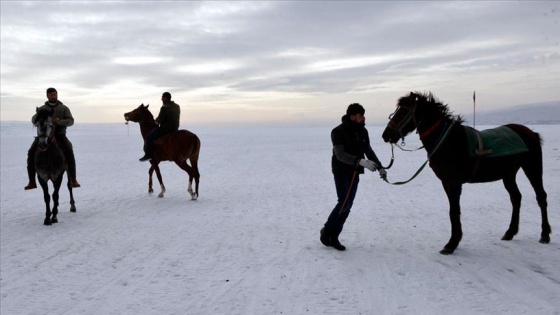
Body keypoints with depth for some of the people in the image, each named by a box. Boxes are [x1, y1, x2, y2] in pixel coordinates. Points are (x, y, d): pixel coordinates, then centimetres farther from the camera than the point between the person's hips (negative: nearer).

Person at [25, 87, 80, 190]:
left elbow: (70, 121, -1)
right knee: (31, 153, -18)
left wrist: (59, 121, -21)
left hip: (59, 135, -2)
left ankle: (73, 180, -27)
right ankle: (32, 182, -10)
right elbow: (34, 119, 5)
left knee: (69, 151, -29)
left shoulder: (64, 108, 9)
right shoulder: (42, 109, 15)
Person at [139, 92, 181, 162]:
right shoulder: (177, 106, 6)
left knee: (149, 137, -3)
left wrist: (156, 120, 9)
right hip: (175, 128, 9)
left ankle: (148, 154, -4)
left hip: (165, 128, -9)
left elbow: (159, 120, -16)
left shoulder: (164, 108, -19)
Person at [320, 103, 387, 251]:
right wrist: (361, 161, -35)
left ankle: (334, 237, 13)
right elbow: (340, 154, -25)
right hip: (341, 172, -6)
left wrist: (379, 167, 4)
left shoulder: (363, 131, 4)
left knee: (347, 206, 5)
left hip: (354, 173, 6)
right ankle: (327, 230, 6)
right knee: (344, 203, -14)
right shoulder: (338, 132, -15)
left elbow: (369, 150, 14)